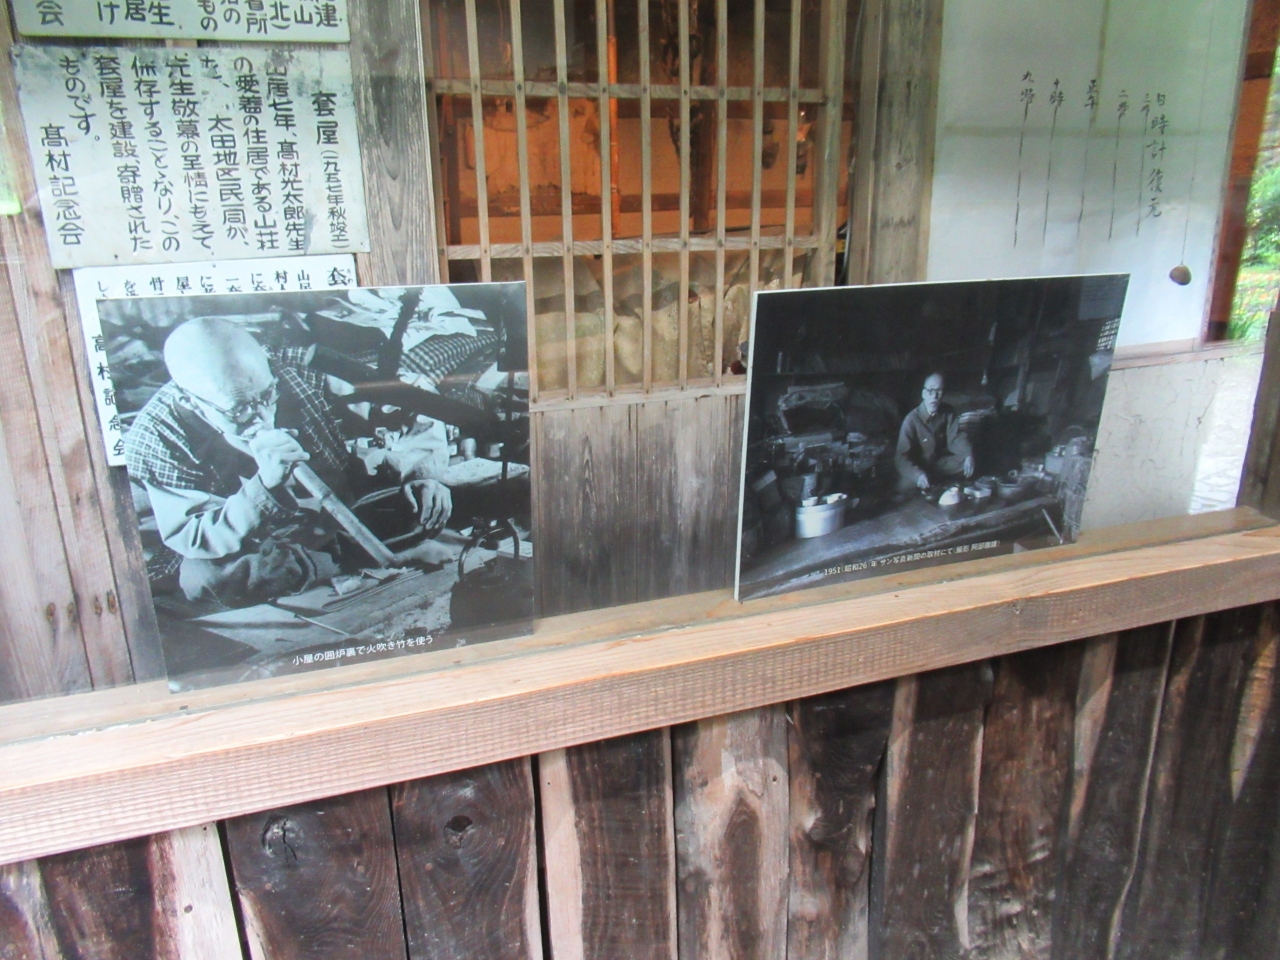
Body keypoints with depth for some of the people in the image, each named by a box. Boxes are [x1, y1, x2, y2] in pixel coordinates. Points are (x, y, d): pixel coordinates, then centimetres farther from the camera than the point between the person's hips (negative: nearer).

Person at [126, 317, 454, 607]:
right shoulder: (155, 440, -18)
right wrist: (263, 485, -39)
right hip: (257, 552, -1)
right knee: (202, 576, -34)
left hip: (345, 521, 2)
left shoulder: (294, 382, -14)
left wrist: (421, 473, -25)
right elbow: (193, 541, -24)